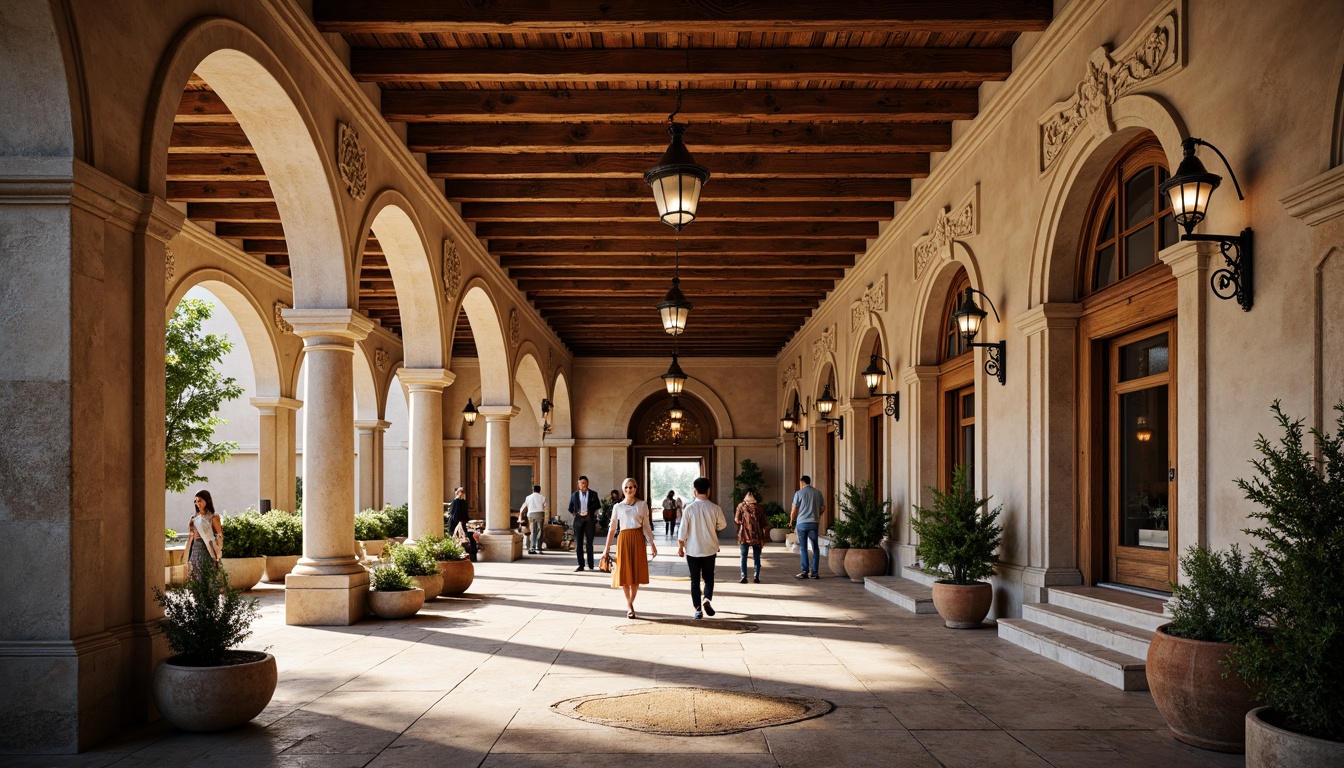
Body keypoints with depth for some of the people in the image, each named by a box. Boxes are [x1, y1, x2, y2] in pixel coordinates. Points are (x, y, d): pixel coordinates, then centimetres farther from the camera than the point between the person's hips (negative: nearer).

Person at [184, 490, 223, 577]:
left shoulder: (213, 518, -5)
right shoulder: (194, 517, 13)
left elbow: (219, 536, -7)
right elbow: (191, 536, 20)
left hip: (207, 550, -6)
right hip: (195, 549, 6)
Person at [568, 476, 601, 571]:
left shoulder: (593, 494, 6)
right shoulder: (574, 495, 10)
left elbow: (598, 505, -3)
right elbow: (570, 508, 13)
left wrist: (589, 510, -14)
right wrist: (575, 513, -4)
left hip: (590, 520, -1)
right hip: (578, 520, 1)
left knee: (589, 543, 4)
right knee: (578, 543, 1)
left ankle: (591, 565, 9)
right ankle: (581, 565, 6)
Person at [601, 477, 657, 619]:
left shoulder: (642, 505, 4)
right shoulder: (618, 507, 5)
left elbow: (646, 526, 7)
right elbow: (612, 528, 6)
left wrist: (652, 544, 3)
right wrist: (607, 548, 4)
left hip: (638, 539, 0)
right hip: (624, 539, 0)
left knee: (636, 572, 1)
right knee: (624, 572, -1)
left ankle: (630, 604, 14)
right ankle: (630, 606, 12)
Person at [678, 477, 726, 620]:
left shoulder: (689, 509, -11)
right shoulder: (715, 508, -7)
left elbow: (683, 530, -8)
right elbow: (722, 525, 9)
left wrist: (680, 547, 5)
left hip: (693, 550, -1)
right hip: (710, 549, 1)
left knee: (695, 580, 9)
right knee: (708, 577, 16)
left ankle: (698, 609, 8)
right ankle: (707, 599, -7)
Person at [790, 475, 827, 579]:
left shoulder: (799, 493, -3)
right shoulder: (818, 493, 6)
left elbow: (794, 510, -3)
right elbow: (823, 508, 9)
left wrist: (791, 522, 12)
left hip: (802, 523, -2)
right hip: (814, 523, 3)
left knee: (803, 548, 3)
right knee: (815, 548, 9)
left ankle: (805, 571, -1)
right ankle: (815, 572, 6)